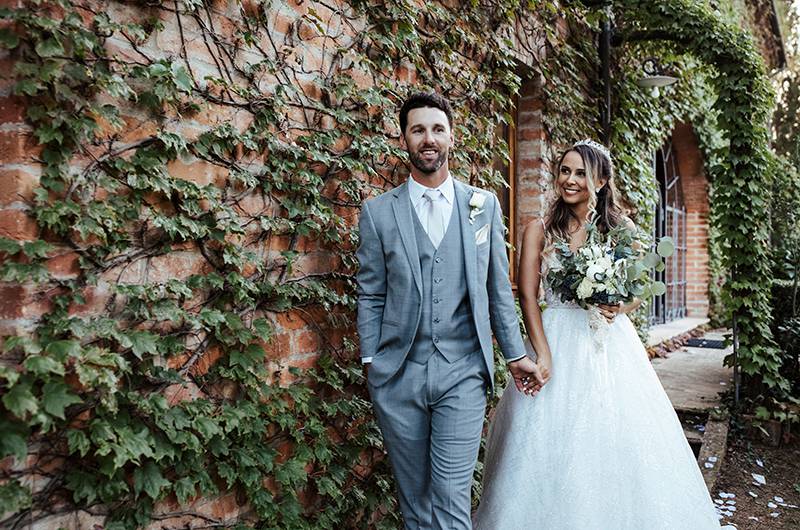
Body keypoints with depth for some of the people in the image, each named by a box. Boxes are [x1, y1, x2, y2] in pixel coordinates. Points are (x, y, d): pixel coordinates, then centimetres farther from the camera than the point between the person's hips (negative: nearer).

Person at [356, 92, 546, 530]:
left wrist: (515, 354, 12)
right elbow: (370, 296, 5)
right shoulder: (378, 211, 3)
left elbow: (498, 287, 11)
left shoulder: (484, 204, 7)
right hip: (398, 376, 1)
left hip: (462, 374, 0)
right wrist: (370, 362, 0)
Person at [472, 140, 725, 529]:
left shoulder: (621, 228, 5)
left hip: (611, 344, 1)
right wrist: (542, 354, -14)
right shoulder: (539, 230, 1)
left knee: (616, 443, 6)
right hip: (558, 340, -1)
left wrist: (619, 307, -12)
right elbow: (527, 297, -4)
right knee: (552, 445, 3)